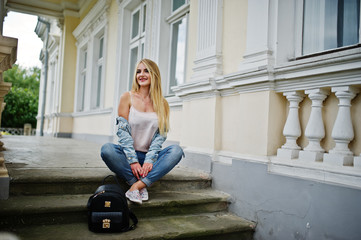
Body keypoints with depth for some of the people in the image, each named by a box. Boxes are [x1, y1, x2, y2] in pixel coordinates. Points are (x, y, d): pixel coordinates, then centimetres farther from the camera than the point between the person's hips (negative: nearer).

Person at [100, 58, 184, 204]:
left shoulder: (162, 104, 5)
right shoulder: (127, 97, 1)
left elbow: (160, 135, -1)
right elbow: (123, 131, -6)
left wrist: (149, 160, -16)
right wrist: (133, 161, -16)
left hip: (150, 157, 1)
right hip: (129, 154, -1)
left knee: (176, 151, -26)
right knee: (107, 149, -31)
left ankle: (137, 186, -31)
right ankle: (141, 186, -23)